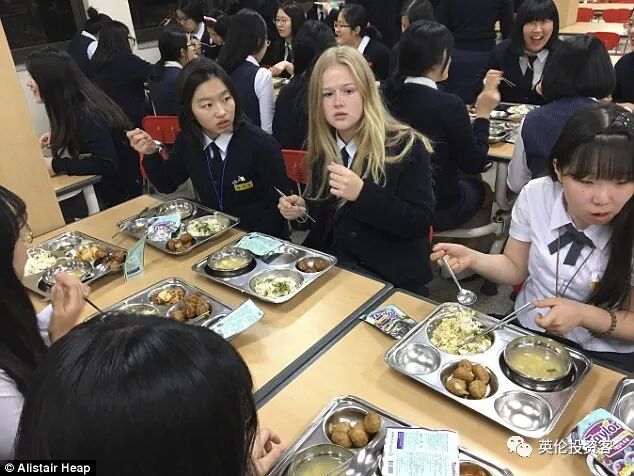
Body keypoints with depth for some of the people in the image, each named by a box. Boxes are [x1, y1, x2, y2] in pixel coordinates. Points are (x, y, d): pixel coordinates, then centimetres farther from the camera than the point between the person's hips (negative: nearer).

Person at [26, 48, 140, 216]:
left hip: (119, 189, -8)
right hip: (103, 183, 8)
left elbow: (107, 164, -30)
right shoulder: (73, 107, 1)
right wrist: (58, 136, 5)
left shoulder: (85, 113, -25)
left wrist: (57, 166, -25)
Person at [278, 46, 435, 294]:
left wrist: (362, 193, -28)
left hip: (388, 276, -5)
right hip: (327, 264, 5)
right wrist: (301, 208, -3)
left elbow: (420, 223, -16)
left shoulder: (407, 145, -11)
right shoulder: (322, 147, 5)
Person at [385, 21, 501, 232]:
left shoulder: (387, 94, -8)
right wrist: (483, 114, -5)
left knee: (467, 183, 32)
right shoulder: (449, 104, -23)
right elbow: (474, 164, -12)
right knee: (482, 189, 27)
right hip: (438, 208, -5)